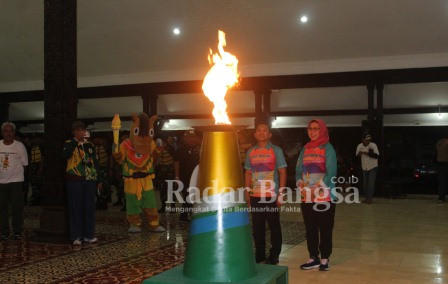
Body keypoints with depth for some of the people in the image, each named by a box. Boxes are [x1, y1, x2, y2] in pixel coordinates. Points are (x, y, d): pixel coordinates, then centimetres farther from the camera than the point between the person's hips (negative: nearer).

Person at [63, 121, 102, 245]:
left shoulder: (90, 145, 15)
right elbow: (66, 154, -20)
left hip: (90, 179, 4)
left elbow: (96, 162, 16)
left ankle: (88, 234, 14)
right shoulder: (69, 144, 3)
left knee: (89, 207, 5)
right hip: (74, 180, -4)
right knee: (75, 207, -2)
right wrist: (76, 140, -23)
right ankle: (76, 236, 5)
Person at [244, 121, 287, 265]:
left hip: (272, 195, -3)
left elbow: (282, 173, -1)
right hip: (255, 196, 4)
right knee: (257, 227, 9)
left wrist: (280, 194, -8)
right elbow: (248, 173, 14)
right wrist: (247, 193, 7)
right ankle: (260, 254, 21)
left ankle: (274, 255, 13)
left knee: (274, 226, 3)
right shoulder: (250, 152, 10)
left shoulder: (276, 150, 0)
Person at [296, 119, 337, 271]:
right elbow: (299, 170, 9)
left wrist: (317, 189, -16)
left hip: (325, 197, -5)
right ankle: (313, 258, 20)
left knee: (325, 229, 3)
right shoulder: (305, 149, 11)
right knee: (310, 229, 10)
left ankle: (325, 259, 14)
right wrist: (302, 187, -8)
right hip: (307, 198, 5)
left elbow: (331, 173, -10)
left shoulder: (328, 148, -3)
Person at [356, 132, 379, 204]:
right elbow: (357, 155, 7)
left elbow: (377, 156, -24)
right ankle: (366, 197, 21)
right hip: (364, 168, 4)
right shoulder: (359, 146, -3)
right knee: (365, 183, 11)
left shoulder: (373, 145, -15)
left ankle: (369, 198, -4)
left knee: (371, 184, -9)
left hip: (373, 167, -4)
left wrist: (367, 153, -32)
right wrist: (359, 154, -16)